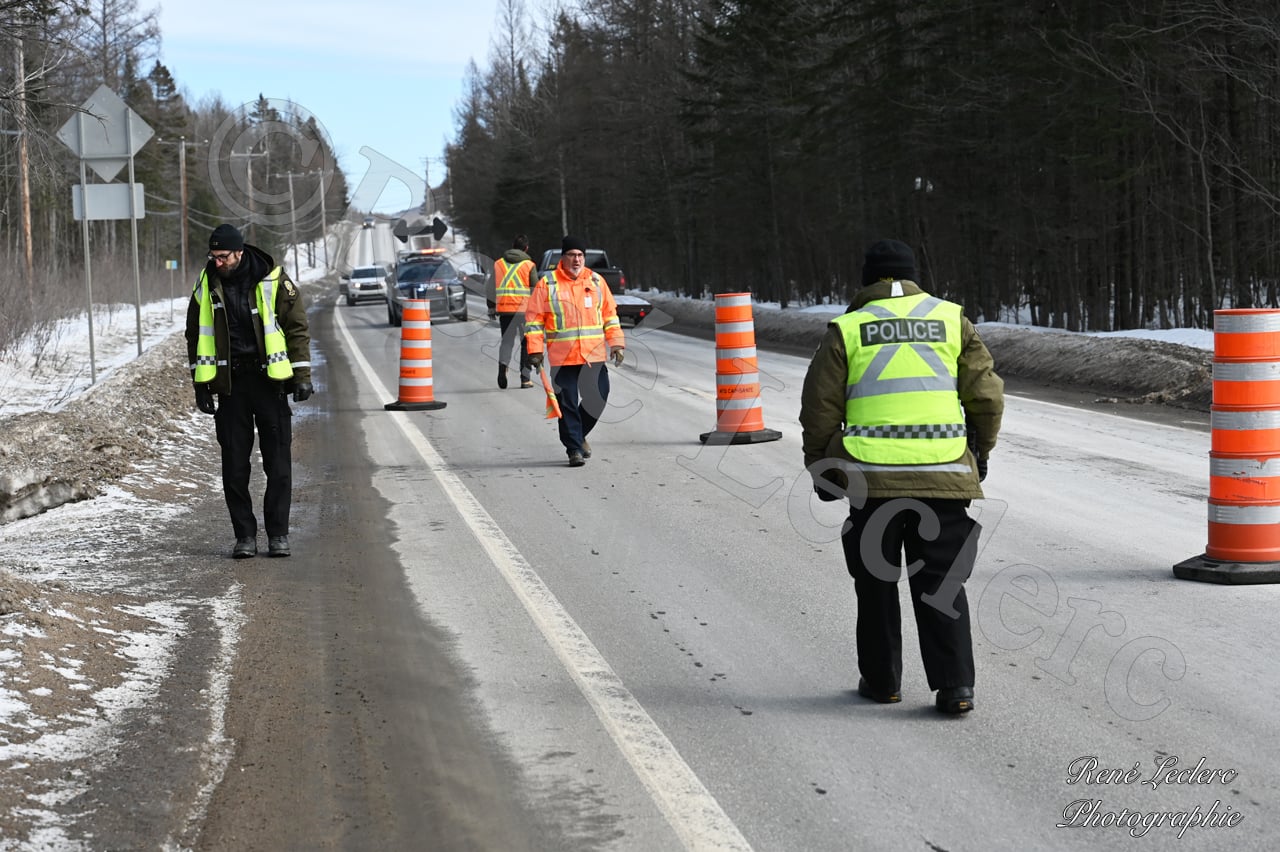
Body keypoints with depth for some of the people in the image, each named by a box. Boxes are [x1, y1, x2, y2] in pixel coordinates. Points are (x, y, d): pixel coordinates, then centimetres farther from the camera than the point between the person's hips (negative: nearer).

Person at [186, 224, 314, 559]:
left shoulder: (273, 281, -4)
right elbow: (197, 336, 12)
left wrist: (302, 375, -5)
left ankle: (278, 534, 7)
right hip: (229, 383, 2)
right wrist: (201, 385, 7)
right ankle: (245, 535, 10)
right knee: (234, 465, 2)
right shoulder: (206, 286, 4)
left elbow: (297, 327, 0)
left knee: (278, 462, -1)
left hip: (269, 380, -2)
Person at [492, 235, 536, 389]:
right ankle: (525, 378, 6)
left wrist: (492, 307, 16)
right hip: (524, 308, -2)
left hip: (504, 309, 2)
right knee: (526, 343, 8)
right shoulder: (529, 265, 0)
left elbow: (491, 288, 9)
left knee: (506, 341, 11)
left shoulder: (498, 264, 9)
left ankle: (502, 365, -16)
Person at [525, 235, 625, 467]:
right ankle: (574, 449, 7)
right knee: (567, 404, -1)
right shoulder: (547, 284, 0)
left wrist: (616, 343, 8)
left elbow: (609, 314, 16)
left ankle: (579, 435, 27)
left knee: (598, 397, 4)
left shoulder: (596, 282, 10)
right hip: (562, 358, -3)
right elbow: (534, 319, 1)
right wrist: (535, 350, -5)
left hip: (594, 355, 3)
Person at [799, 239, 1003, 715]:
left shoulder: (847, 329, 3)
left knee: (877, 580, 13)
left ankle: (881, 679, 19)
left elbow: (820, 408, 2)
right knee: (941, 582, 6)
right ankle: (955, 685, 0)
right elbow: (987, 395, 7)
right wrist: (979, 453, 20)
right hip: (944, 475, 1)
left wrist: (820, 468, 13)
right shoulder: (951, 320, 7)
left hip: (872, 478, -1)